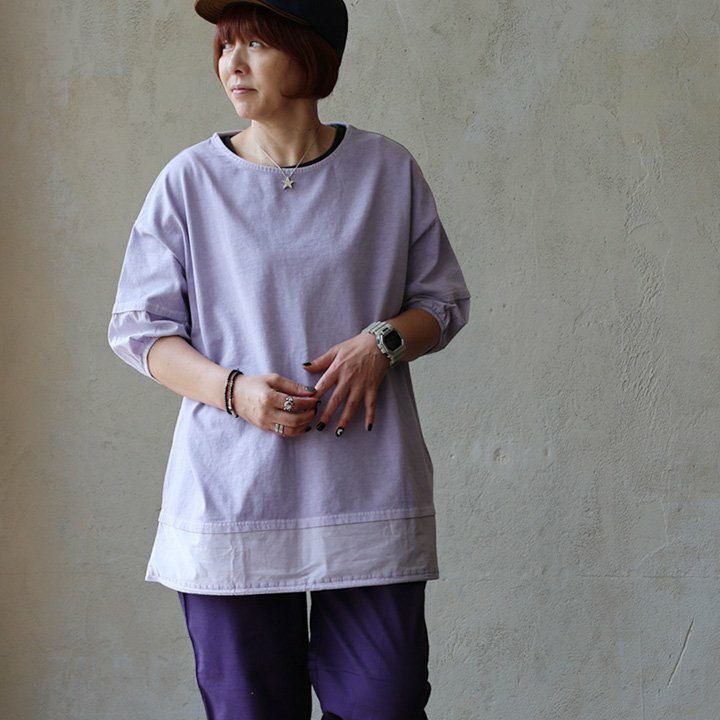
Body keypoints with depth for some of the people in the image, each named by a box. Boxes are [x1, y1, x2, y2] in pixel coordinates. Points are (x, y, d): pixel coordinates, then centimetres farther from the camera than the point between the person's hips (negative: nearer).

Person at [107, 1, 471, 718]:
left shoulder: (387, 170, 5)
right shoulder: (191, 180, 3)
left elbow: (444, 301, 13)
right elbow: (138, 328, 4)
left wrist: (382, 341, -9)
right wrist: (235, 390, -13)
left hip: (367, 494, 0)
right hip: (230, 494, 0)